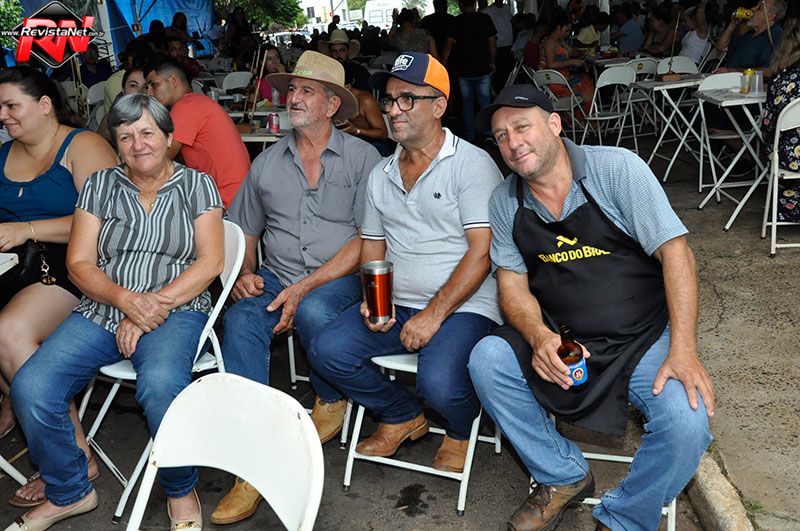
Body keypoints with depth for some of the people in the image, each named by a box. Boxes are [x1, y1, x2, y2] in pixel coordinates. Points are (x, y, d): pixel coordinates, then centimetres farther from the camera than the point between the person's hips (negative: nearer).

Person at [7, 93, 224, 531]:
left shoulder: (196, 185, 8)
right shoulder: (100, 185, 13)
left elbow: (210, 261, -2)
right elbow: (79, 263, 6)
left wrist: (156, 305, -13)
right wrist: (126, 299, -13)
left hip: (176, 310, -3)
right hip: (102, 310, 4)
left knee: (160, 385, -35)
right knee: (30, 388, -19)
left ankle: (181, 492, -8)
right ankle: (69, 493, 7)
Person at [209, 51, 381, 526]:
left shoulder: (360, 157, 0)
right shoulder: (267, 163, 15)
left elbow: (367, 240, -8)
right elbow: (245, 232, 21)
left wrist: (305, 288, -16)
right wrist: (245, 273, -2)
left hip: (340, 278, -3)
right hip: (277, 276, 4)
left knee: (312, 310, -36)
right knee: (240, 321, -27)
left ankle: (331, 401, -3)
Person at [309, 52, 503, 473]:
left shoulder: (471, 164, -6)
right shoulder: (381, 175, 15)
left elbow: (482, 252, -13)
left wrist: (434, 315, -18)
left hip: (463, 307, -6)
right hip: (395, 306, 6)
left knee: (439, 383, -30)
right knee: (327, 351, -13)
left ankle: (460, 432, 11)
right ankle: (403, 417, 13)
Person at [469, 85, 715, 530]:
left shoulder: (617, 168, -10)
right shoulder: (505, 202, 1)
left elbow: (674, 251, -14)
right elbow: (513, 281, 2)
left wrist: (683, 351, -22)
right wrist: (538, 336, -20)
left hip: (644, 338, -3)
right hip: (558, 339, 3)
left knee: (688, 424, -27)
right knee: (487, 359, -21)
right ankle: (564, 477, 1)